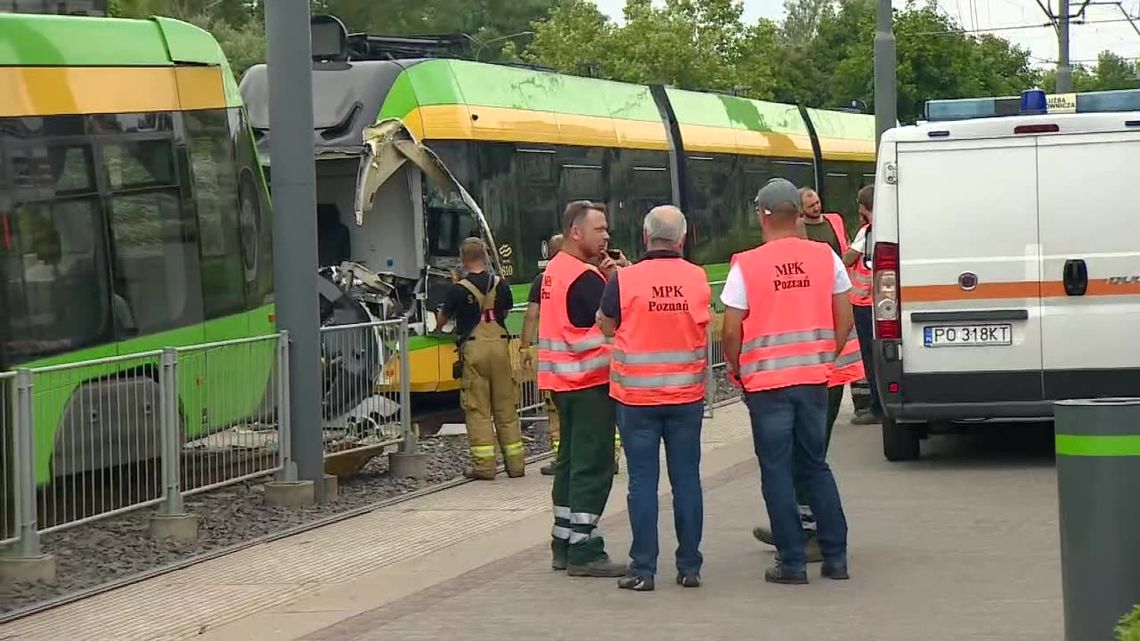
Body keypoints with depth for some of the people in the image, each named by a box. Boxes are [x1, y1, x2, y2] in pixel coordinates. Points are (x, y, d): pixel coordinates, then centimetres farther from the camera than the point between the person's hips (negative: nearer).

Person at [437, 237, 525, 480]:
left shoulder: (459, 290, -8)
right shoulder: (500, 285, 1)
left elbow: (442, 319, 5)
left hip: (473, 348, -3)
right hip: (499, 344, 3)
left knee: (477, 409, 1)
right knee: (506, 407, 10)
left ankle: (484, 465, -3)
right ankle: (515, 462, 13)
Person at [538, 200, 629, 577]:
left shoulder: (556, 269, 12)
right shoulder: (584, 277, -17)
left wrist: (606, 277, -1)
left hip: (565, 380, 10)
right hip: (589, 380, -10)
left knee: (571, 461, 15)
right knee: (593, 466, -6)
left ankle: (564, 545, 20)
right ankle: (583, 552, -7)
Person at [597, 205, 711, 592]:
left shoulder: (625, 280, -10)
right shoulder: (698, 279, -2)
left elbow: (606, 325, 4)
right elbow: (702, 327, 10)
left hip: (636, 396, -2)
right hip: (686, 394, 2)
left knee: (643, 480, 1)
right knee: (686, 478, 8)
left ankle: (643, 569, 1)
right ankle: (689, 567, 12)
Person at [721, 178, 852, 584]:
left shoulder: (746, 266, -9)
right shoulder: (825, 258, 1)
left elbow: (732, 330, -9)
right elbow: (845, 320, 4)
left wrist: (736, 369, 8)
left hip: (766, 381, -4)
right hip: (814, 377, 4)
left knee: (777, 471, 4)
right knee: (816, 465, 15)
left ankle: (792, 562, 4)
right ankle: (835, 557, 14)